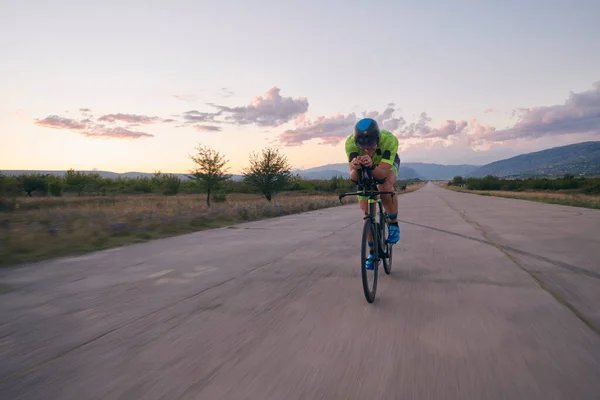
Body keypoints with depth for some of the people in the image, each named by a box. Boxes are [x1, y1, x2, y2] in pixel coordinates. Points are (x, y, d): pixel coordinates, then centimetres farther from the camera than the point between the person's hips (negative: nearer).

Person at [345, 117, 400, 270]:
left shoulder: (389, 139, -40)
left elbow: (382, 173, -44)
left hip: (387, 165, -1)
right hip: (364, 171, 2)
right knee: (366, 211, -3)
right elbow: (353, 178, -40)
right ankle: (373, 252, 15)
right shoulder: (350, 142, -37)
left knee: (385, 187, -35)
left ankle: (394, 224, -8)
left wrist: (372, 166, -64)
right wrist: (355, 168, -62)